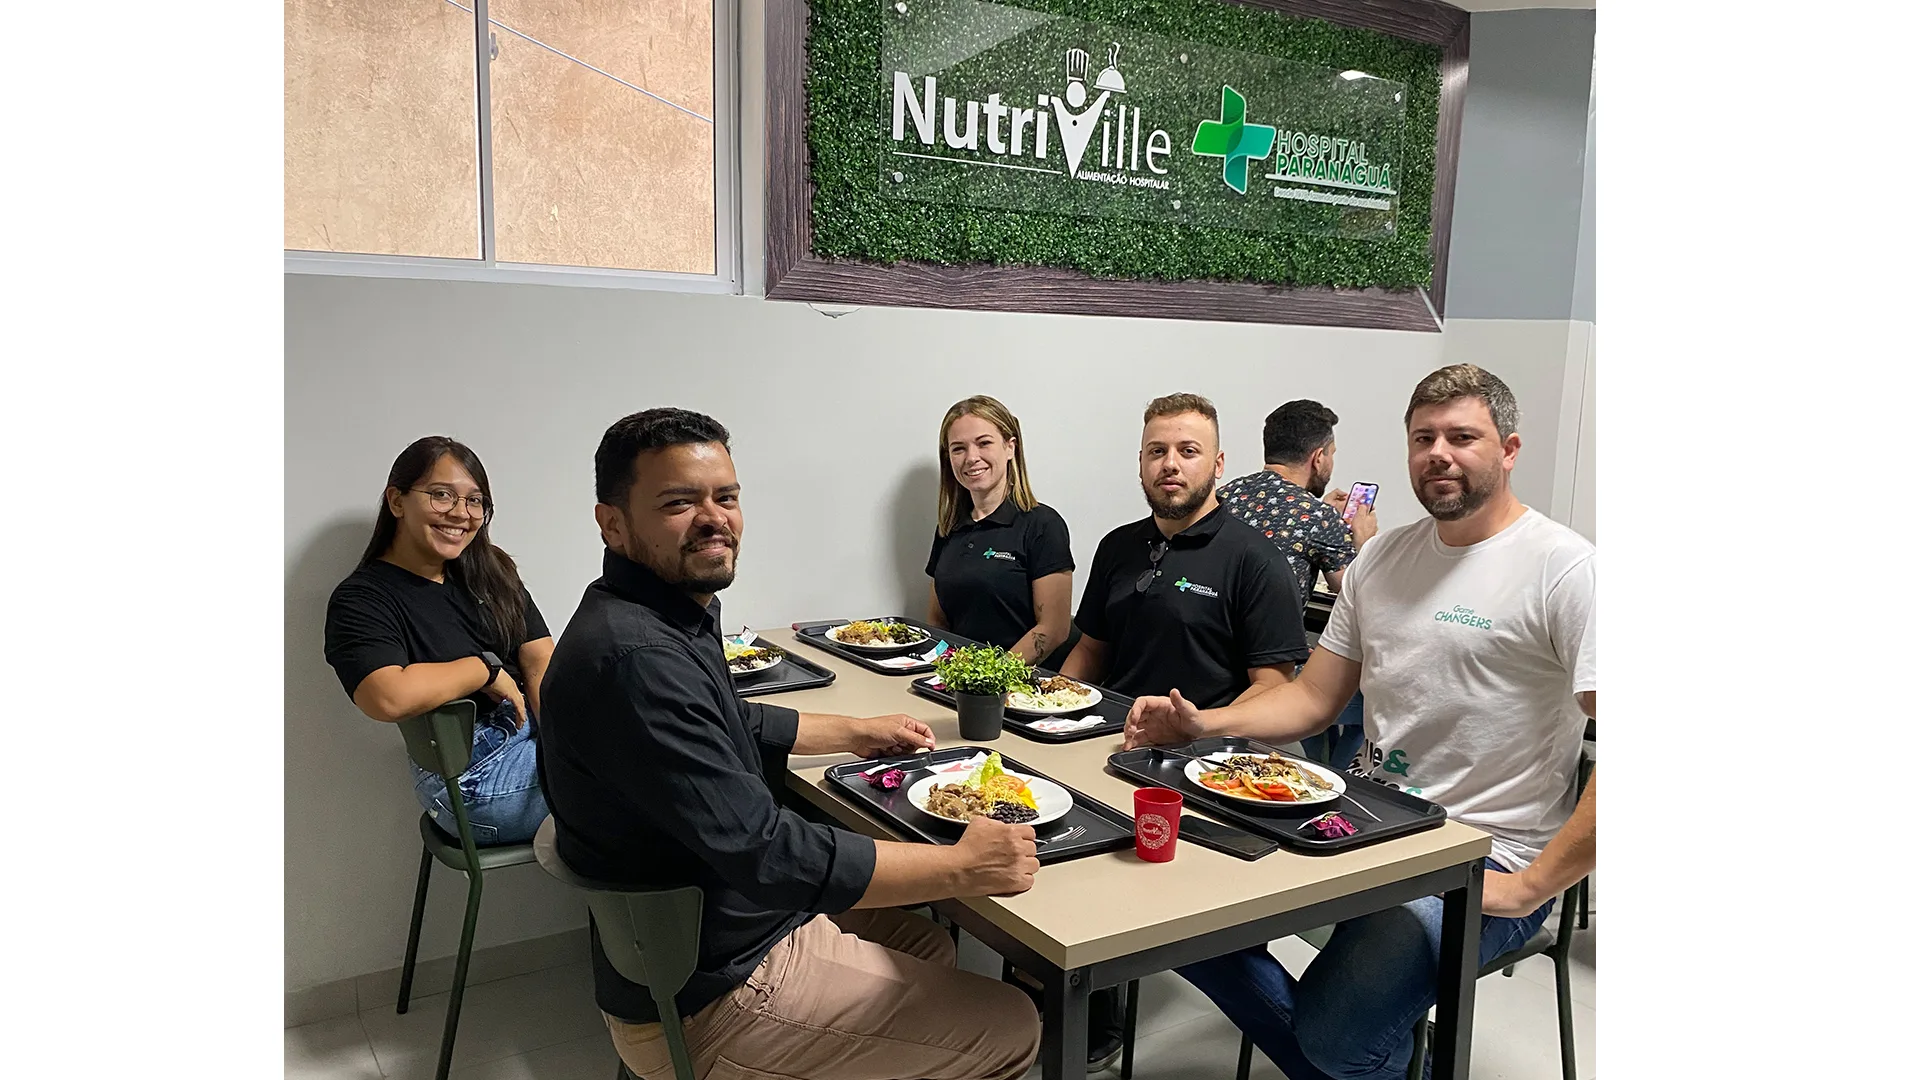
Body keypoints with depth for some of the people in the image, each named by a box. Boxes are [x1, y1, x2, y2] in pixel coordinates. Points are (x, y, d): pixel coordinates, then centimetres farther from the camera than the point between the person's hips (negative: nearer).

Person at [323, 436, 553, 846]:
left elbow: (543, 665, 4)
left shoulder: (492, 574, 14)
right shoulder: (360, 600, -6)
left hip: (536, 731, 7)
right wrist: (486, 668, -13)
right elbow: (389, 697, -27)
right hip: (472, 775, -7)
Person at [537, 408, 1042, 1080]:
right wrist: (964, 866, -23)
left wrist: (855, 733, 19)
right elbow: (767, 853, -32)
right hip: (709, 996, -10)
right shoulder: (634, 658, -32)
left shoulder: (670, 613, 3)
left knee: (926, 945, 27)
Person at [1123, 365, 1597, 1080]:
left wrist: (1530, 886, -20)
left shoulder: (1564, 568, -11)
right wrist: (1201, 723, -4)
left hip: (1483, 857, -6)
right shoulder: (1383, 557, 11)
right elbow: (1313, 698, 13)